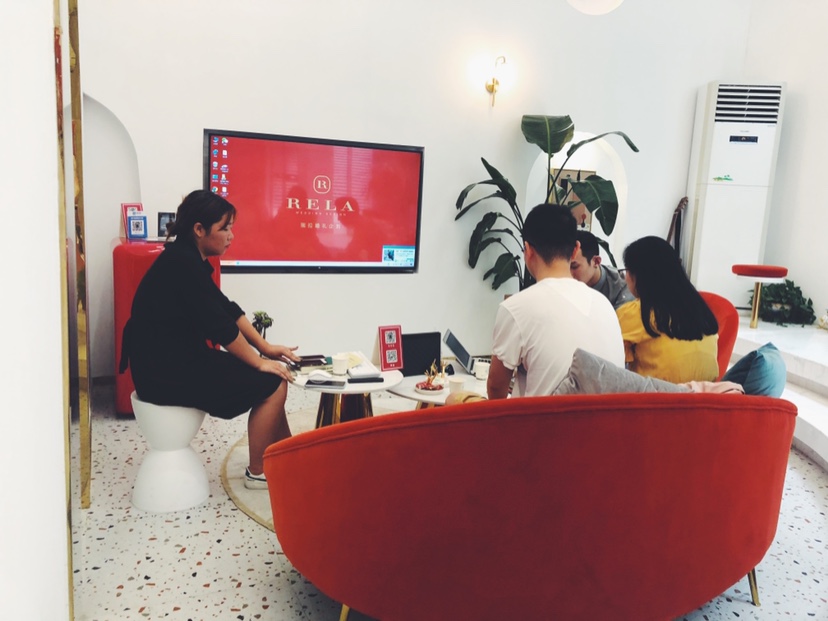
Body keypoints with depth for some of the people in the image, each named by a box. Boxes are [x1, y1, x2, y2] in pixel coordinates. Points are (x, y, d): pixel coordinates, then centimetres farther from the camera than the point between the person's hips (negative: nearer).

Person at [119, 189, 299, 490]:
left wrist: (266, 348, 8)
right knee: (272, 383, -11)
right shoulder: (182, 263, -20)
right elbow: (218, 326, -21)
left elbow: (228, 309, 12)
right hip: (165, 370, -10)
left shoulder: (190, 258, 10)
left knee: (271, 377, 9)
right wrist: (260, 362, -11)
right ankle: (258, 472, 5)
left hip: (180, 358, 10)